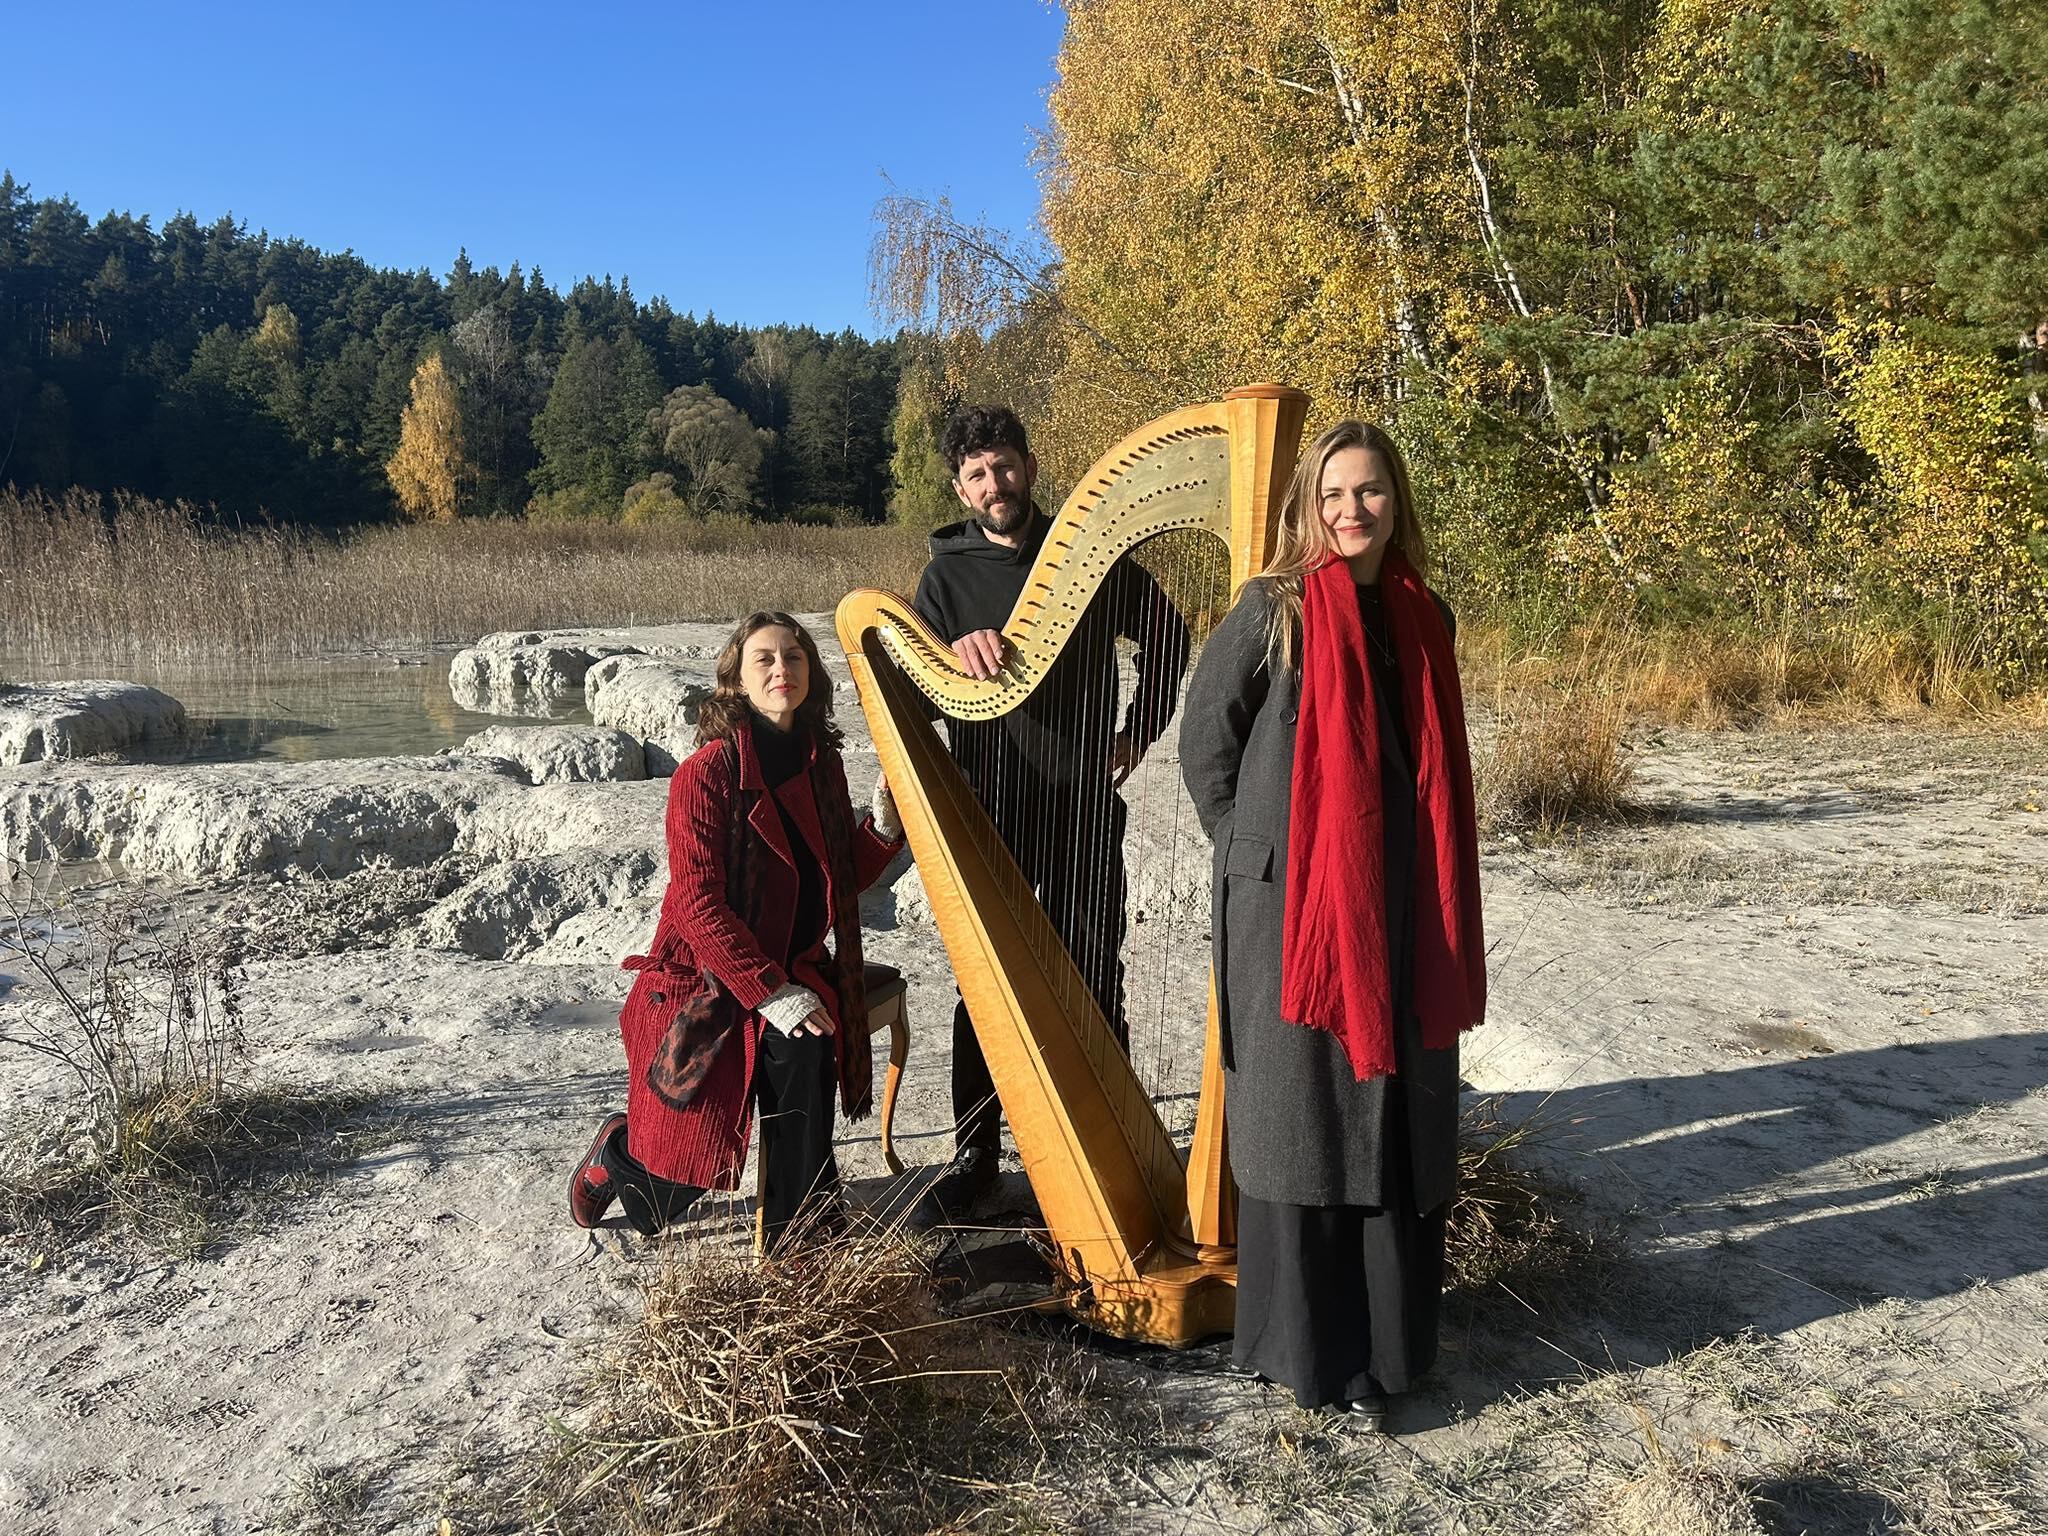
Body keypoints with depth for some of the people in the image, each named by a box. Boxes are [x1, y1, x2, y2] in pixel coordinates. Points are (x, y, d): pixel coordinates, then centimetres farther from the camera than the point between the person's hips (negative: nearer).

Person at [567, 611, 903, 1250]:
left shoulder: (822, 765, 5)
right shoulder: (705, 773, -12)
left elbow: (842, 880, 11)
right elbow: (700, 905, -17)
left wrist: (885, 822, -8)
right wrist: (770, 993, -23)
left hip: (798, 971, 4)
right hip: (708, 981, -3)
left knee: (802, 1048, -30)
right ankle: (616, 1154, 26)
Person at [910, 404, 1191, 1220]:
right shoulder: (949, 571, 4)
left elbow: (1169, 637, 15)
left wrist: (1138, 731, 6)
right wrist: (954, 653, -25)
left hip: (1084, 809, -1)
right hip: (989, 811, 1)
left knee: (1094, 982, 4)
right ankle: (975, 1152, 19)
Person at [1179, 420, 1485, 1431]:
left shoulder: (1421, 618, 9)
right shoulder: (1274, 609, -6)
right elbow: (1203, 740, -2)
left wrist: (1439, 917, 12)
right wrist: (1253, 855, -1)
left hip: (1401, 916, 5)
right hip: (1290, 907, -5)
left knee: (1396, 1127, 10)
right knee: (1299, 1123, 6)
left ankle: (1384, 1338, 27)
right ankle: (1301, 1348, 22)